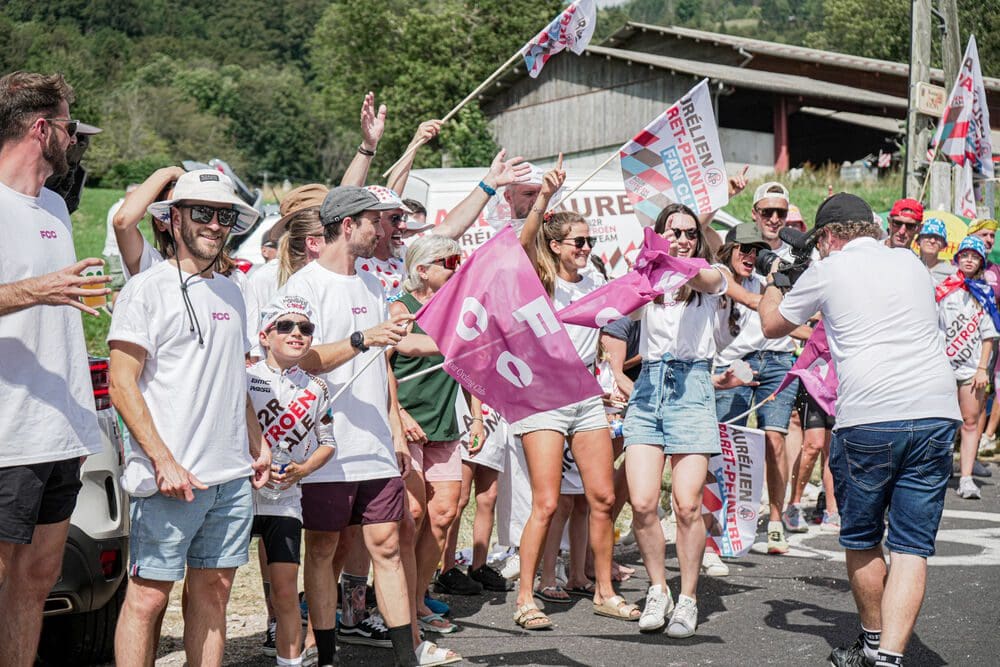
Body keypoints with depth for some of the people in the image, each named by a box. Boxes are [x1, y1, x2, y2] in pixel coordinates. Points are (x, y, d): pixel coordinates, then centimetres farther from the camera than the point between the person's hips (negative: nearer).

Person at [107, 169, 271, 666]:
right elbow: (122, 386, -10)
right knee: (148, 596, -4)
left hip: (233, 477, 6)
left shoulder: (230, 293, 17)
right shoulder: (148, 288, -4)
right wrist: (164, 462, -16)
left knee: (213, 593, 9)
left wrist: (258, 447, 17)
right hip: (172, 478, -6)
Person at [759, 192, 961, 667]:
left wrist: (774, 281, 38)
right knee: (911, 545, 2)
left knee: (861, 540, 17)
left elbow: (772, 325, 20)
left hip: (869, 418, -3)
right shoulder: (912, 264, 19)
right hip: (936, 412, 3)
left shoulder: (827, 271, 5)